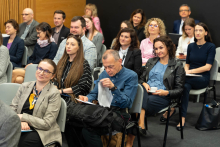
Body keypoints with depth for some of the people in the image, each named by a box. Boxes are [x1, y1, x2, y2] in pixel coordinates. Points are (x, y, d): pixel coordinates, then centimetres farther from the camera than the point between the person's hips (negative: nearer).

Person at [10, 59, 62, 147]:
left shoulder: (54, 94, -4)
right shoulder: (24, 87, 12)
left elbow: (46, 124, -8)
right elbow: (12, 108, 8)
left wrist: (22, 117, -12)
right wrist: (20, 121, -14)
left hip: (41, 132, -4)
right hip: (21, 129, 4)